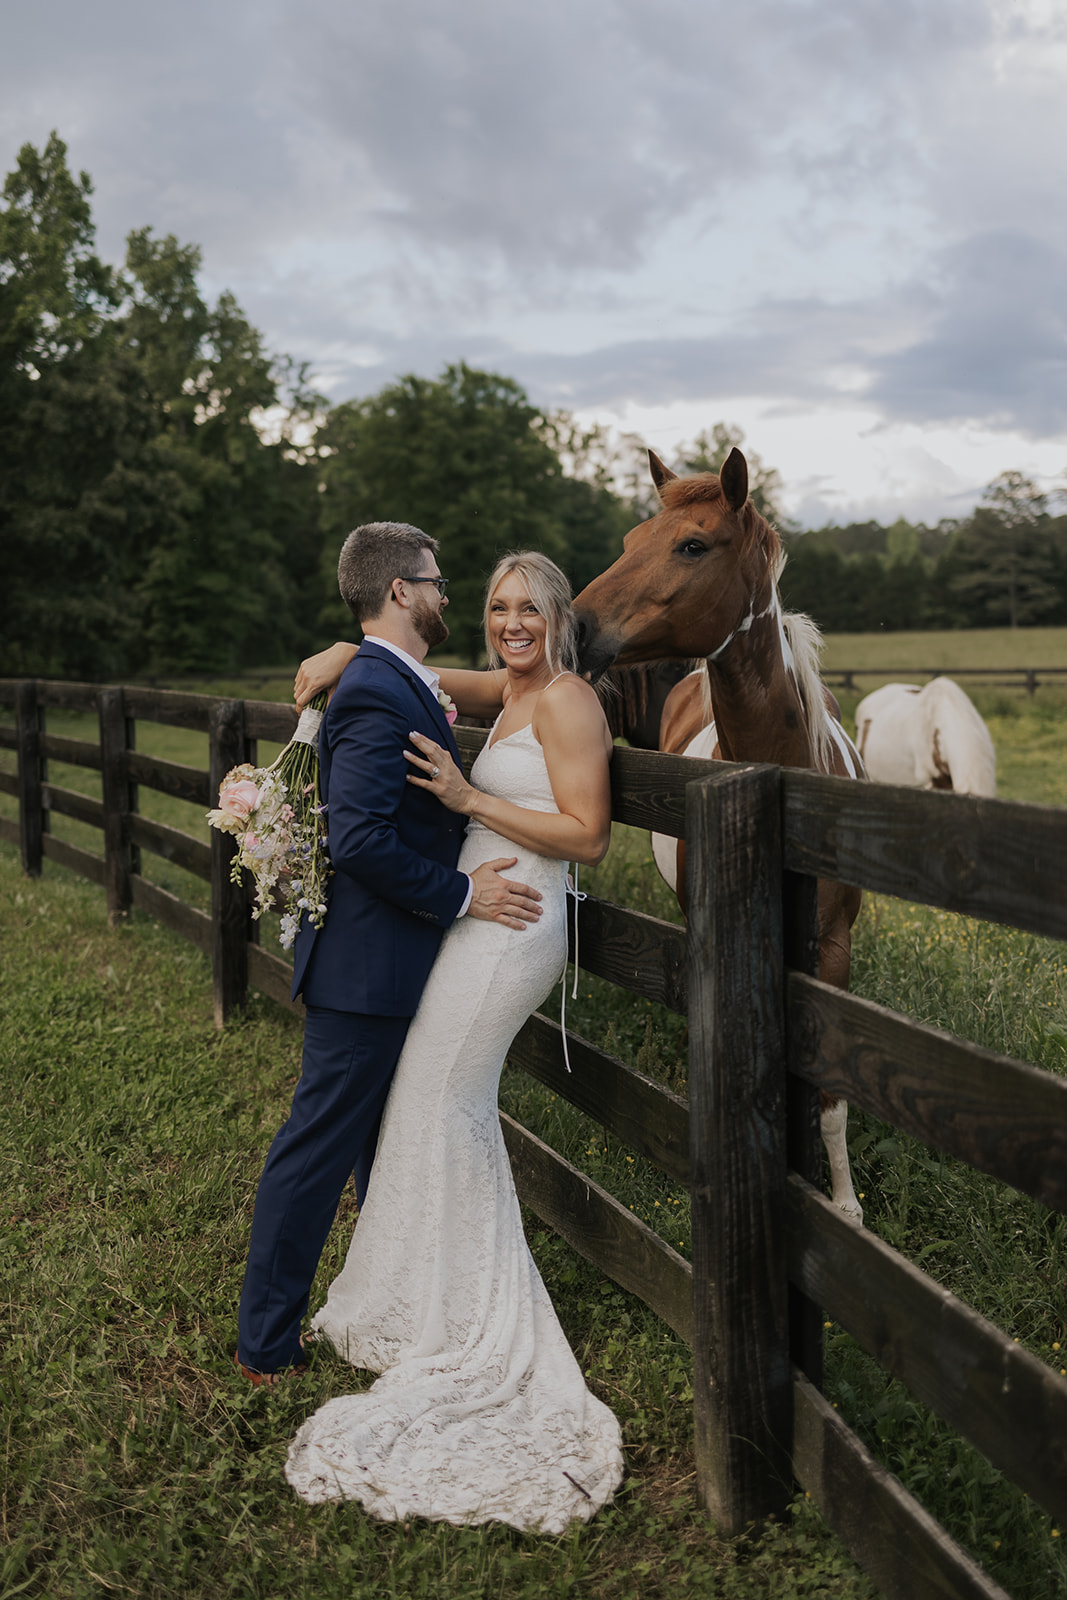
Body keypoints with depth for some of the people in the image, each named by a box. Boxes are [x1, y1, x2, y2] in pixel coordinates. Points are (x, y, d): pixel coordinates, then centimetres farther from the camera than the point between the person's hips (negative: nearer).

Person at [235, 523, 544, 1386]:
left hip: (392, 962, 11)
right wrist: (461, 894, -21)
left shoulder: (391, 687, 11)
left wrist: (432, 736, 12)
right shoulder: (378, 696, -22)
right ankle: (266, 1344, 18)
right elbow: (361, 841, -28)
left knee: (387, 1144, 24)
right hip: (369, 965, -11)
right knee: (318, 1148, 2)